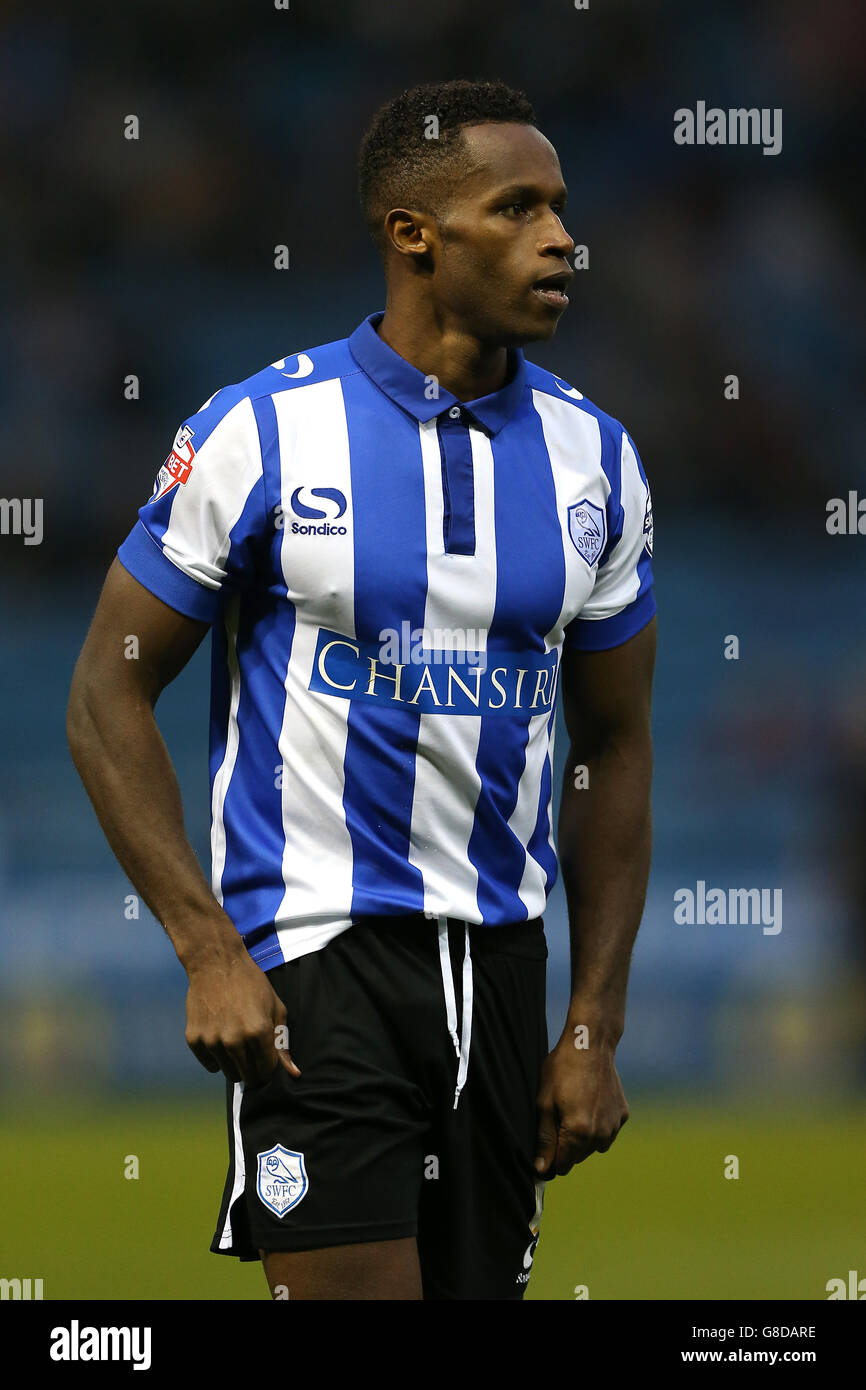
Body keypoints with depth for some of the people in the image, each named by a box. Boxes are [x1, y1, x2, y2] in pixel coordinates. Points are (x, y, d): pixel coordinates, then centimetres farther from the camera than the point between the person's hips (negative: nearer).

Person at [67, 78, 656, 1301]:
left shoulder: (594, 456, 6)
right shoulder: (264, 431, -7)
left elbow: (614, 750, 13)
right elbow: (108, 698, -3)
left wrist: (596, 1027, 7)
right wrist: (210, 956, -12)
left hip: (500, 958, 5)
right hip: (317, 958, -5)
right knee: (357, 1291, -15)